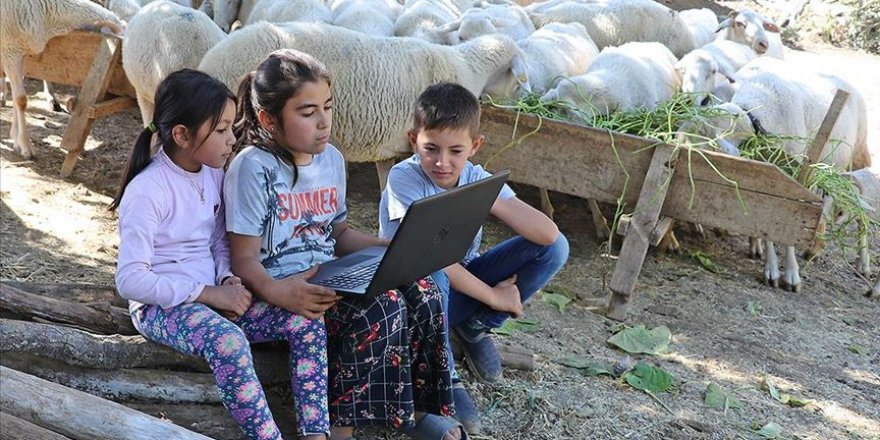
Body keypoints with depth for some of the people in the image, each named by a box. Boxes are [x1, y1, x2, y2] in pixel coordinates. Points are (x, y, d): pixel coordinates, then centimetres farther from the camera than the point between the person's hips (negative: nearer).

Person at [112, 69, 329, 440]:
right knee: (228, 341, -38)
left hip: (213, 295, 7)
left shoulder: (213, 173, 5)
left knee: (306, 321, -13)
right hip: (161, 306, -7)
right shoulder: (146, 191, -17)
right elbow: (131, 278, -21)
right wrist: (208, 293, -22)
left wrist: (228, 280, -6)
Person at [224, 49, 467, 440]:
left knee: (422, 293, -14)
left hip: (330, 276, 7)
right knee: (382, 308, -28)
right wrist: (276, 292, -35)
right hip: (282, 290, -7)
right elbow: (244, 260, -14)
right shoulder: (254, 168, -13)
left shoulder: (332, 159, 10)